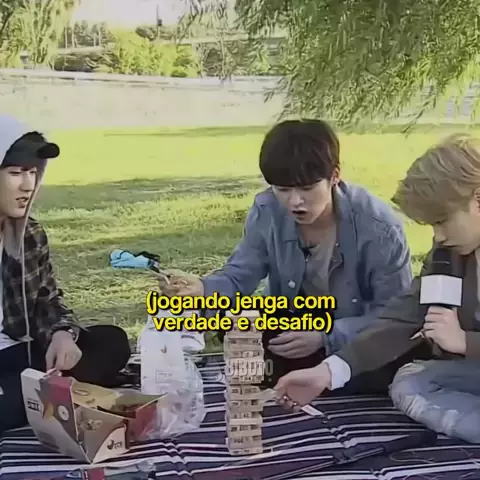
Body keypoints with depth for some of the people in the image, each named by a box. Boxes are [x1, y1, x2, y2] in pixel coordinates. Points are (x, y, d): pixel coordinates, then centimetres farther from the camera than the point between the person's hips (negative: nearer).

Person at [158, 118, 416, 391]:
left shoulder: (379, 227, -28)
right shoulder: (267, 211, -17)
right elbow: (239, 276, -11)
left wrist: (325, 337, -35)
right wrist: (201, 289, -36)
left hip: (364, 335, -3)